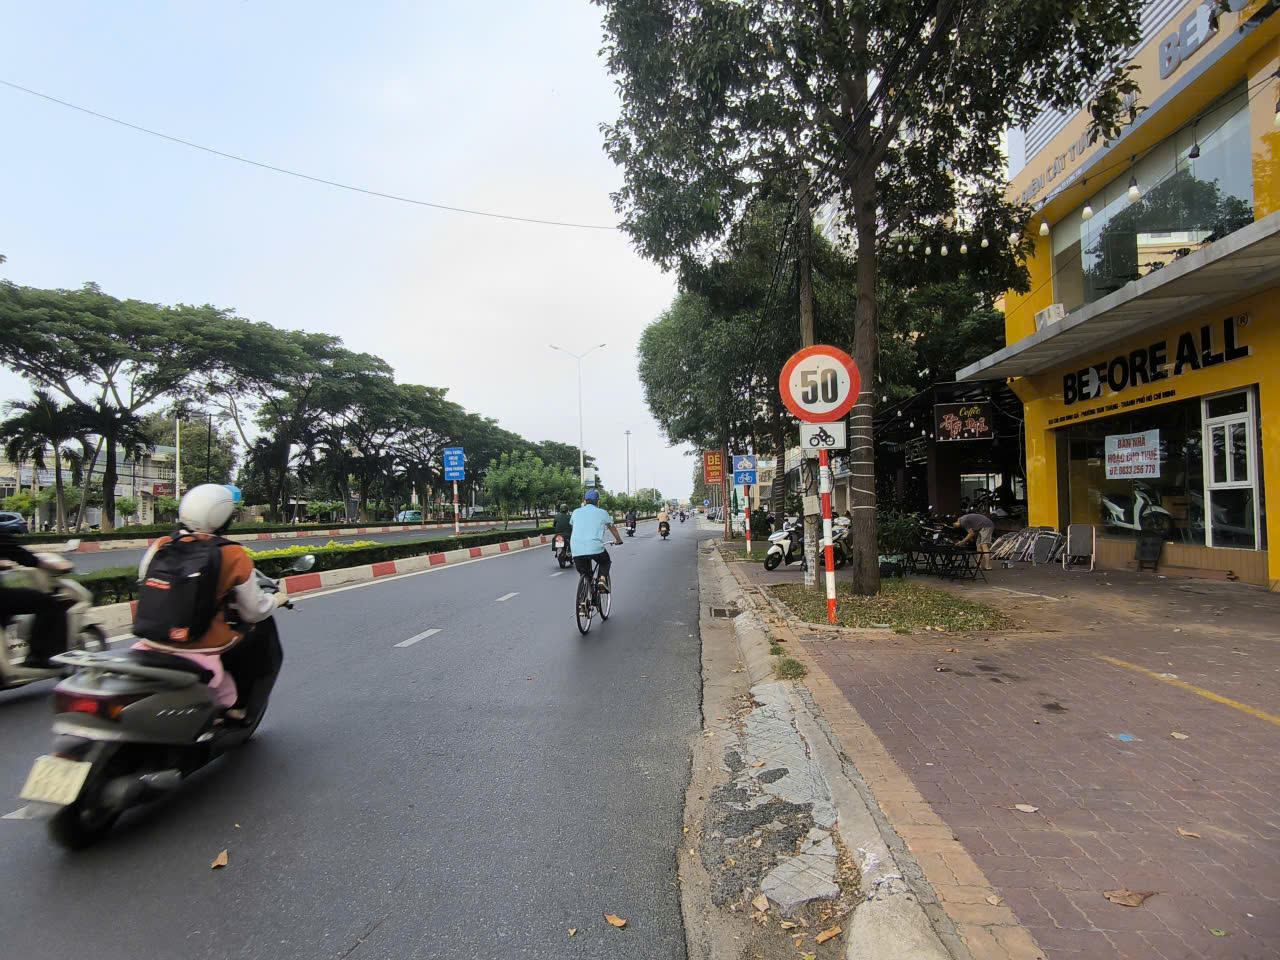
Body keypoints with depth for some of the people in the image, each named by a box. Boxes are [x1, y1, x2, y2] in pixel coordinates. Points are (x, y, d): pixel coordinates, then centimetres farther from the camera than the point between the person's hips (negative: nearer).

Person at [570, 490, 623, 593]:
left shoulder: (576, 512, 16)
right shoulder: (602, 513, 12)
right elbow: (612, 528, 28)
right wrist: (618, 540, 46)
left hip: (577, 551, 2)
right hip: (595, 548, -2)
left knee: (584, 575, 20)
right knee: (605, 561, 27)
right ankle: (602, 579, 3)